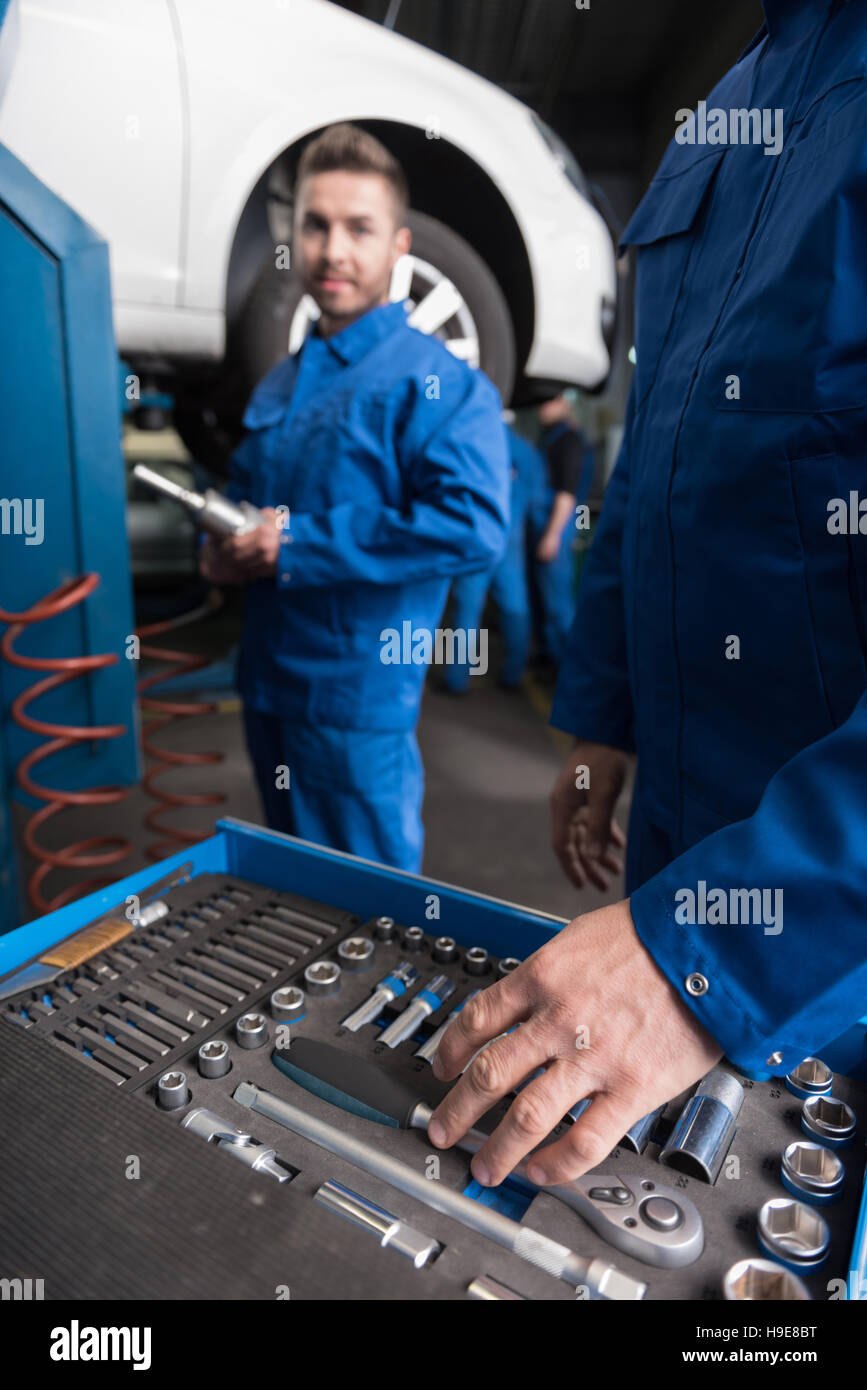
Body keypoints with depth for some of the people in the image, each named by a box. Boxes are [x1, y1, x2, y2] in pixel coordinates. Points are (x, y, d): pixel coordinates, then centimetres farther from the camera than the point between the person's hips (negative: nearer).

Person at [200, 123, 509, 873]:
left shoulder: (436, 381, -11)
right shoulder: (279, 386, 14)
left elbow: (475, 526, -25)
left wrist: (299, 544, -22)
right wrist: (224, 549, 0)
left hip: (361, 696, -7)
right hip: (268, 683, 8)